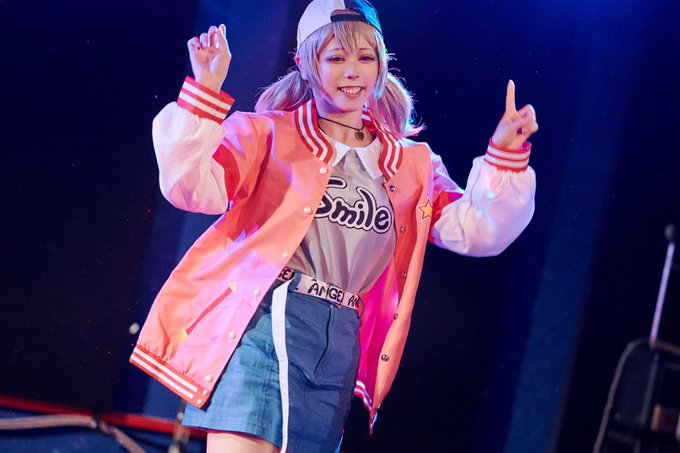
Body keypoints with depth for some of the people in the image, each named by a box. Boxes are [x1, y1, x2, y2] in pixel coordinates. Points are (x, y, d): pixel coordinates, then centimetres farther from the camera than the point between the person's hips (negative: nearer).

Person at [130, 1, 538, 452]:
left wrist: (505, 157, -6)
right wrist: (206, 92, -19)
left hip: (340, 347, 5)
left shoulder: (412, 166, 16)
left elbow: (478, 229, 8)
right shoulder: (267, 133, 5)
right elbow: (190, 187, -9)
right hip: (263, 325, -4)